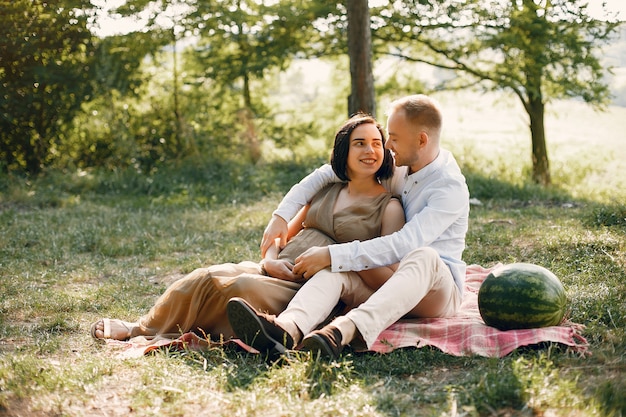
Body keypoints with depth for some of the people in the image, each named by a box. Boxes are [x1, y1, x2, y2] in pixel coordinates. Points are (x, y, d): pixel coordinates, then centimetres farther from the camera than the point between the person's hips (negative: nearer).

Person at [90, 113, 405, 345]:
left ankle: (142, 331, -17)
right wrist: (270, 260, -2)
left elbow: (386, 273, -4)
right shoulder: (326, 191, 19)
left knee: (244, 287, -32)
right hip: (277, 271, 5)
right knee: (208, 277, -24)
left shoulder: (388, 206, 3)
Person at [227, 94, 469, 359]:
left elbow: (402, 245, -28)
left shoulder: (451, 188, -16)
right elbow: (326, 174, 10)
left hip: (437, 290, -6)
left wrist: (332, 255, -30)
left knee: (423, 256, -40)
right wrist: (281, 215, -3)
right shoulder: (397, 168, 6)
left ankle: (341, 332, -63)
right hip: (385, 281, 6)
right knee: (337, 269, -25)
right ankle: (287, 328, -57)